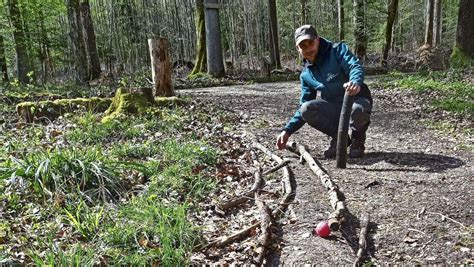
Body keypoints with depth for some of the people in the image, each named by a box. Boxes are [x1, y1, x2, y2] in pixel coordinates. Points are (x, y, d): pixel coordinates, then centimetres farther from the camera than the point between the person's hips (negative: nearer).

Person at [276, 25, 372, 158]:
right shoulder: (306, 75, 9)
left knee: (358, 110, -39)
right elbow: (304, 108, 12)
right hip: (333, 109, 4)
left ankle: (357, 141, -3)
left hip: (356, 99, -4)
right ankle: (339, 138, 0)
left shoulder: (337, 50, -3)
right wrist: (287, 130, 0)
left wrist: (356, 82, -47)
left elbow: (356, 67, -22)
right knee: (306, 109, -23)